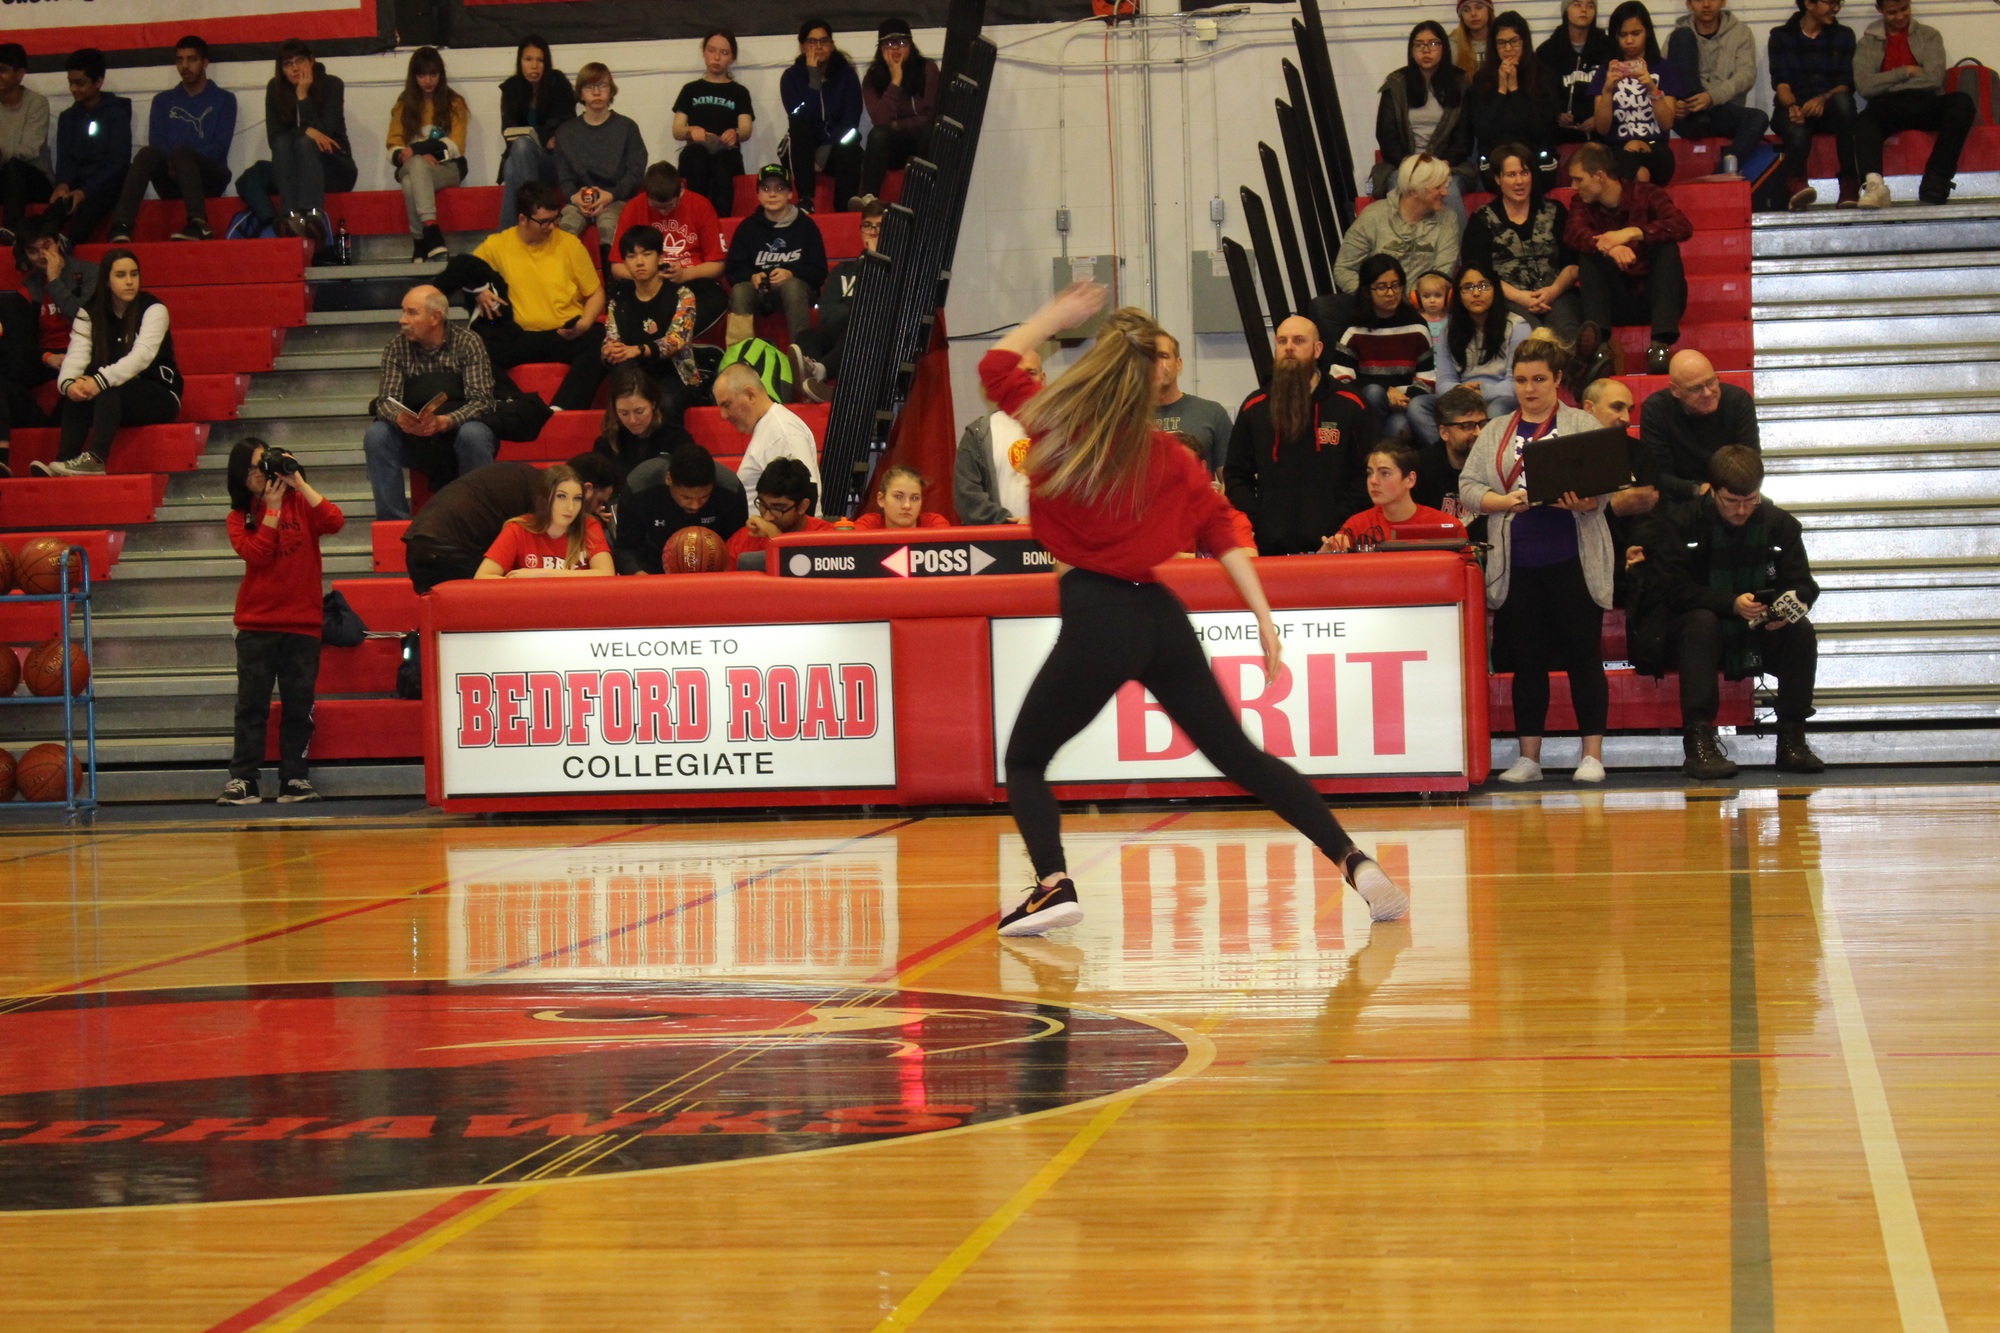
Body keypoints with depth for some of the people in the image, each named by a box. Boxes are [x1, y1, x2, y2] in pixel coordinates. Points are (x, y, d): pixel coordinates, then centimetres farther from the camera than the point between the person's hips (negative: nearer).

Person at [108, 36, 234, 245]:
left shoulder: (224, 99, 14)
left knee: (180, 151, -35)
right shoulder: (163, 101, 22)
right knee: (147, 154, -31)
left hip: (210, 177, -2)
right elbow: (156, 143, 8)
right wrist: (172, 167, -14)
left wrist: (181, 164, -15)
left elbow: (220, 146, 0)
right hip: (172, 181, 2)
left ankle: (198, 224, -53)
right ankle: (121, 226, -49)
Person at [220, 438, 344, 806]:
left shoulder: (299, 502, 5)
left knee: (299, 705, 3)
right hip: (256, 626, 0)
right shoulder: (240, 517, 5)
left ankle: (294, 778, 9)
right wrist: (272, 507, -11)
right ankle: (243, 779, 0)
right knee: (251, 703, -2)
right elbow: (256, 554, -12)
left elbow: (334, 522, -15)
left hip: (302, 623, 0)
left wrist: (299, 483, -14)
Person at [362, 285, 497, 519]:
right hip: (414, 440, 3)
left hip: (456, 431, -2)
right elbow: (386, 400, -6)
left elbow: (481, 401, -17)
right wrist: (399, 418, -31)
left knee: (472, 435, -35)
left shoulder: (468, 342, -8)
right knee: (376, 435, -24)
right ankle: (394, 520, -20)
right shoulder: (396, 347, 0)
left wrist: (444, 422, -35)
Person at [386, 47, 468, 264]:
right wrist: (420, 155, -14)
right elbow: (394, 151, 8)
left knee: (412, 183, -36)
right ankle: (431, 235, -51)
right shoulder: (403, 106, 17)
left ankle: (421, 245, -48)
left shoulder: (454, 103, 13)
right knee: (417, 164, -38)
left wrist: (417, 149, -14)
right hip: (413, 168, 2)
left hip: (447, 168, -2)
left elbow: (456, 147, -1)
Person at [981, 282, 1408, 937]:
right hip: (1161, 617, 4)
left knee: (1024, 761, 12)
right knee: (1242, 758, 11)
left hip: (1096, 619, -4)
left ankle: (1054, 884, -11)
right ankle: (1355, 862, 3)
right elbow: (1223, 534, 1)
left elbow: (996, 365, 15)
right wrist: (1264, 619, 0)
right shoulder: (1172, 458, 8)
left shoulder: (1061, 429, 0)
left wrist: (1054, 316, 25)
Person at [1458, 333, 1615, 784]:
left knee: (1583, 655, -1)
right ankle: (1528, 757, 12)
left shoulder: (1582, 425, 6)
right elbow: (1467, 487, 7)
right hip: (1517, 565, 3)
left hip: (1573, 560, -3)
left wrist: (1585, 502, -23)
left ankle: (1592, 755, 3)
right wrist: (1505, 501, -11)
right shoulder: (1495, 433, 15)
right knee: (1527, 661, 6)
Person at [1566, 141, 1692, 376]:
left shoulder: (1647, 195, -2)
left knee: (1666, 246, -24)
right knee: (1589, 253, -19)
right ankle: (1600, 344, -41)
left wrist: (1631, 233, -33)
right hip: (1615, 301, 2)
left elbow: (1683, 226, -21)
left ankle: (1660, 345, -40)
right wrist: (1610, 247, -38)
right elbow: (1575, 235, -18)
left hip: (1654, 296, -1)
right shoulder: (1583, 205, 5)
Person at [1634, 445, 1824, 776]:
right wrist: (1731, 604, -34)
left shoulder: (1779, 524, 1)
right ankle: (1698, 739, -42)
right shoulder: (1678, 522, -9)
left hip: (1755, 639, 3)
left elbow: (1804, 586, -1)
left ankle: (1792, 737, -19)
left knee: (1801, 631, -25)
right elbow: (1675, 589, -19)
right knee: (1702, 621, -37)